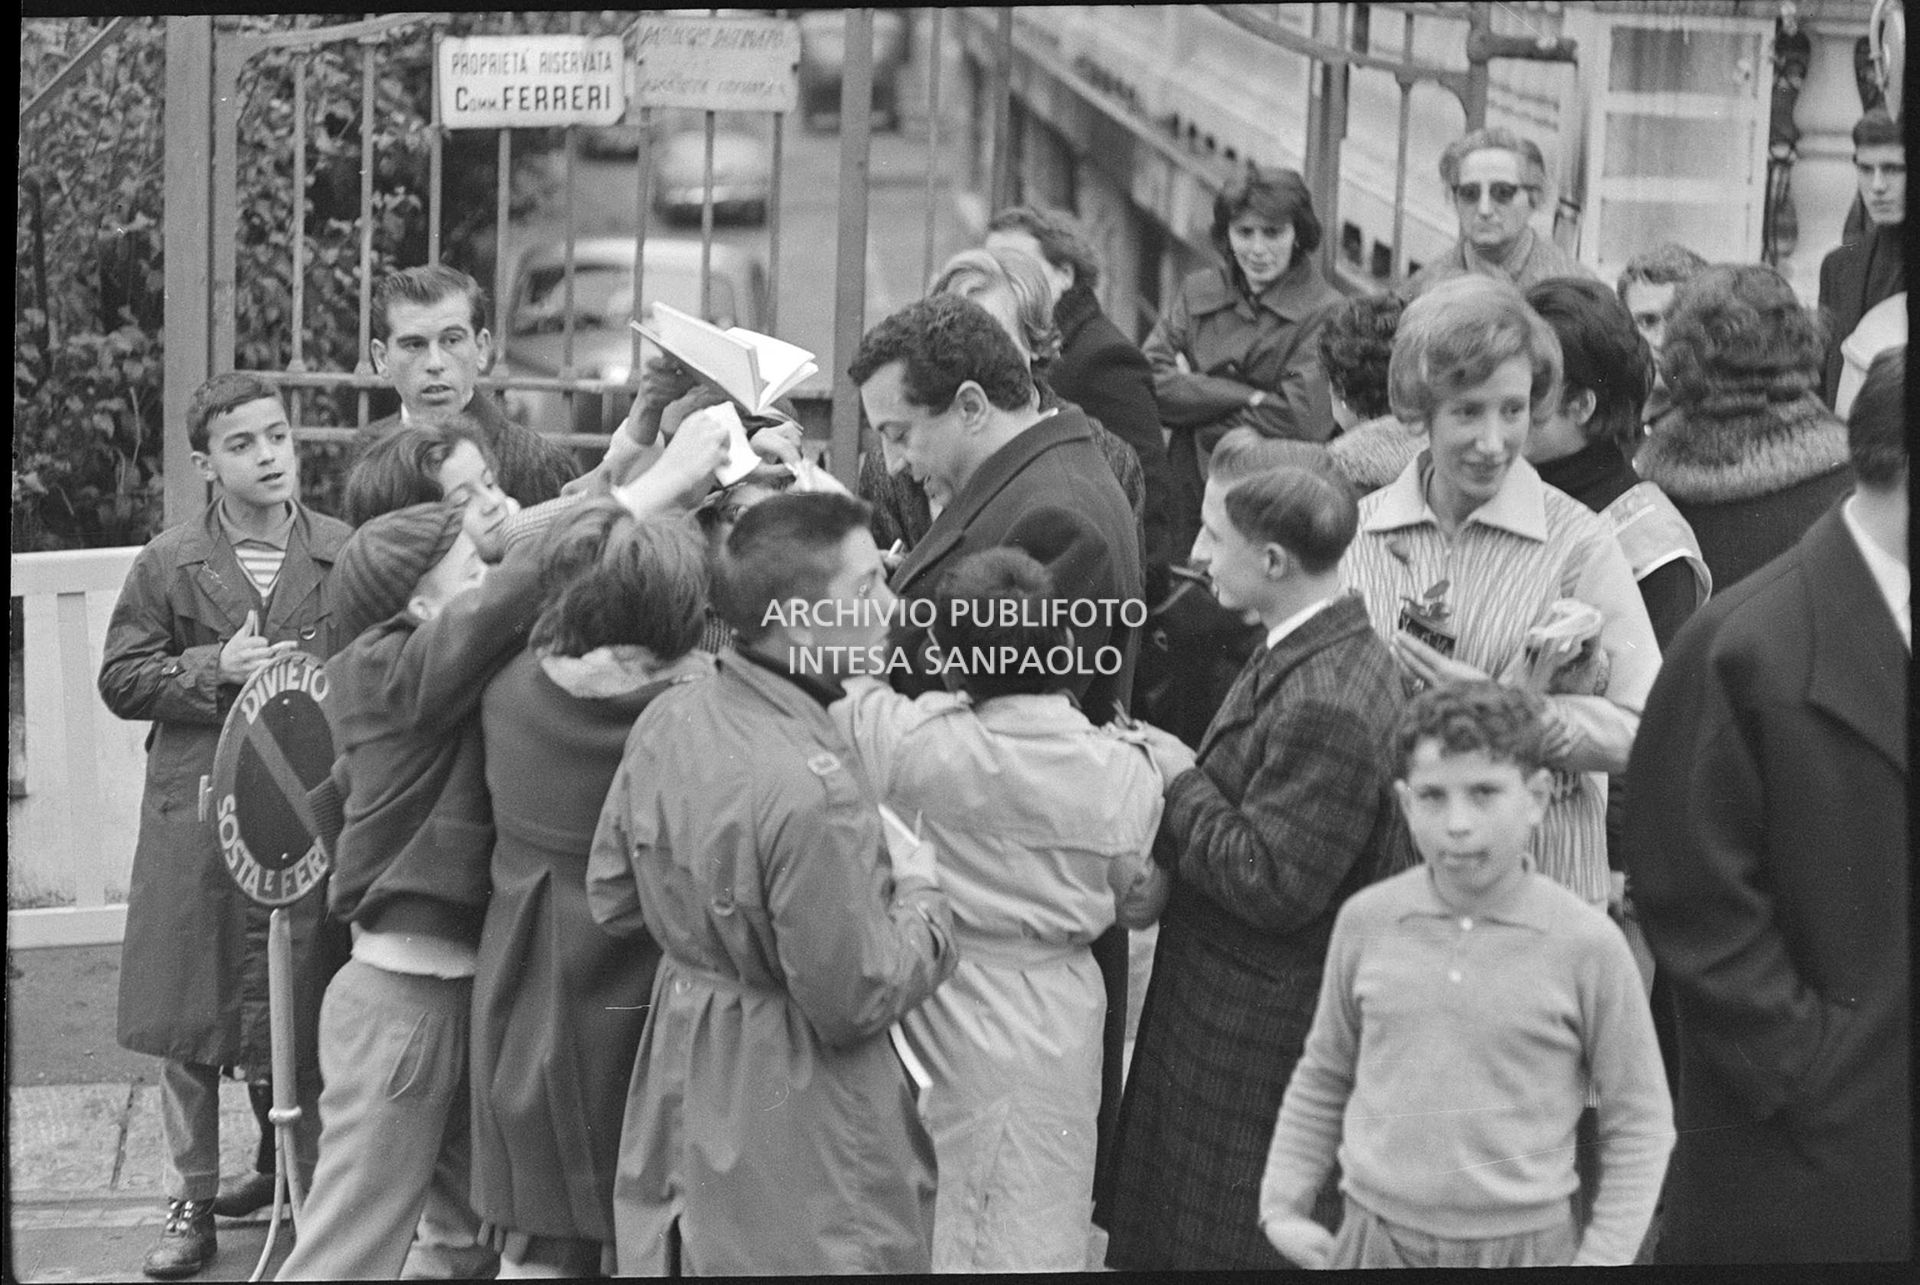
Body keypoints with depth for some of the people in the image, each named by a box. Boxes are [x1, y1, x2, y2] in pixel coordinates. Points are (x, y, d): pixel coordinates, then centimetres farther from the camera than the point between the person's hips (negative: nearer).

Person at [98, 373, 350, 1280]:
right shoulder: (169, 564, 2)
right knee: (187, 1015, 4)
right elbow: (120, 679, 2)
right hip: (196, 818, 1)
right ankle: (191, 1203, 15)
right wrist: (215, 671, -10)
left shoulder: (348, 557, 1)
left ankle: (304, 1178, 22)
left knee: (305, 1019, 4)